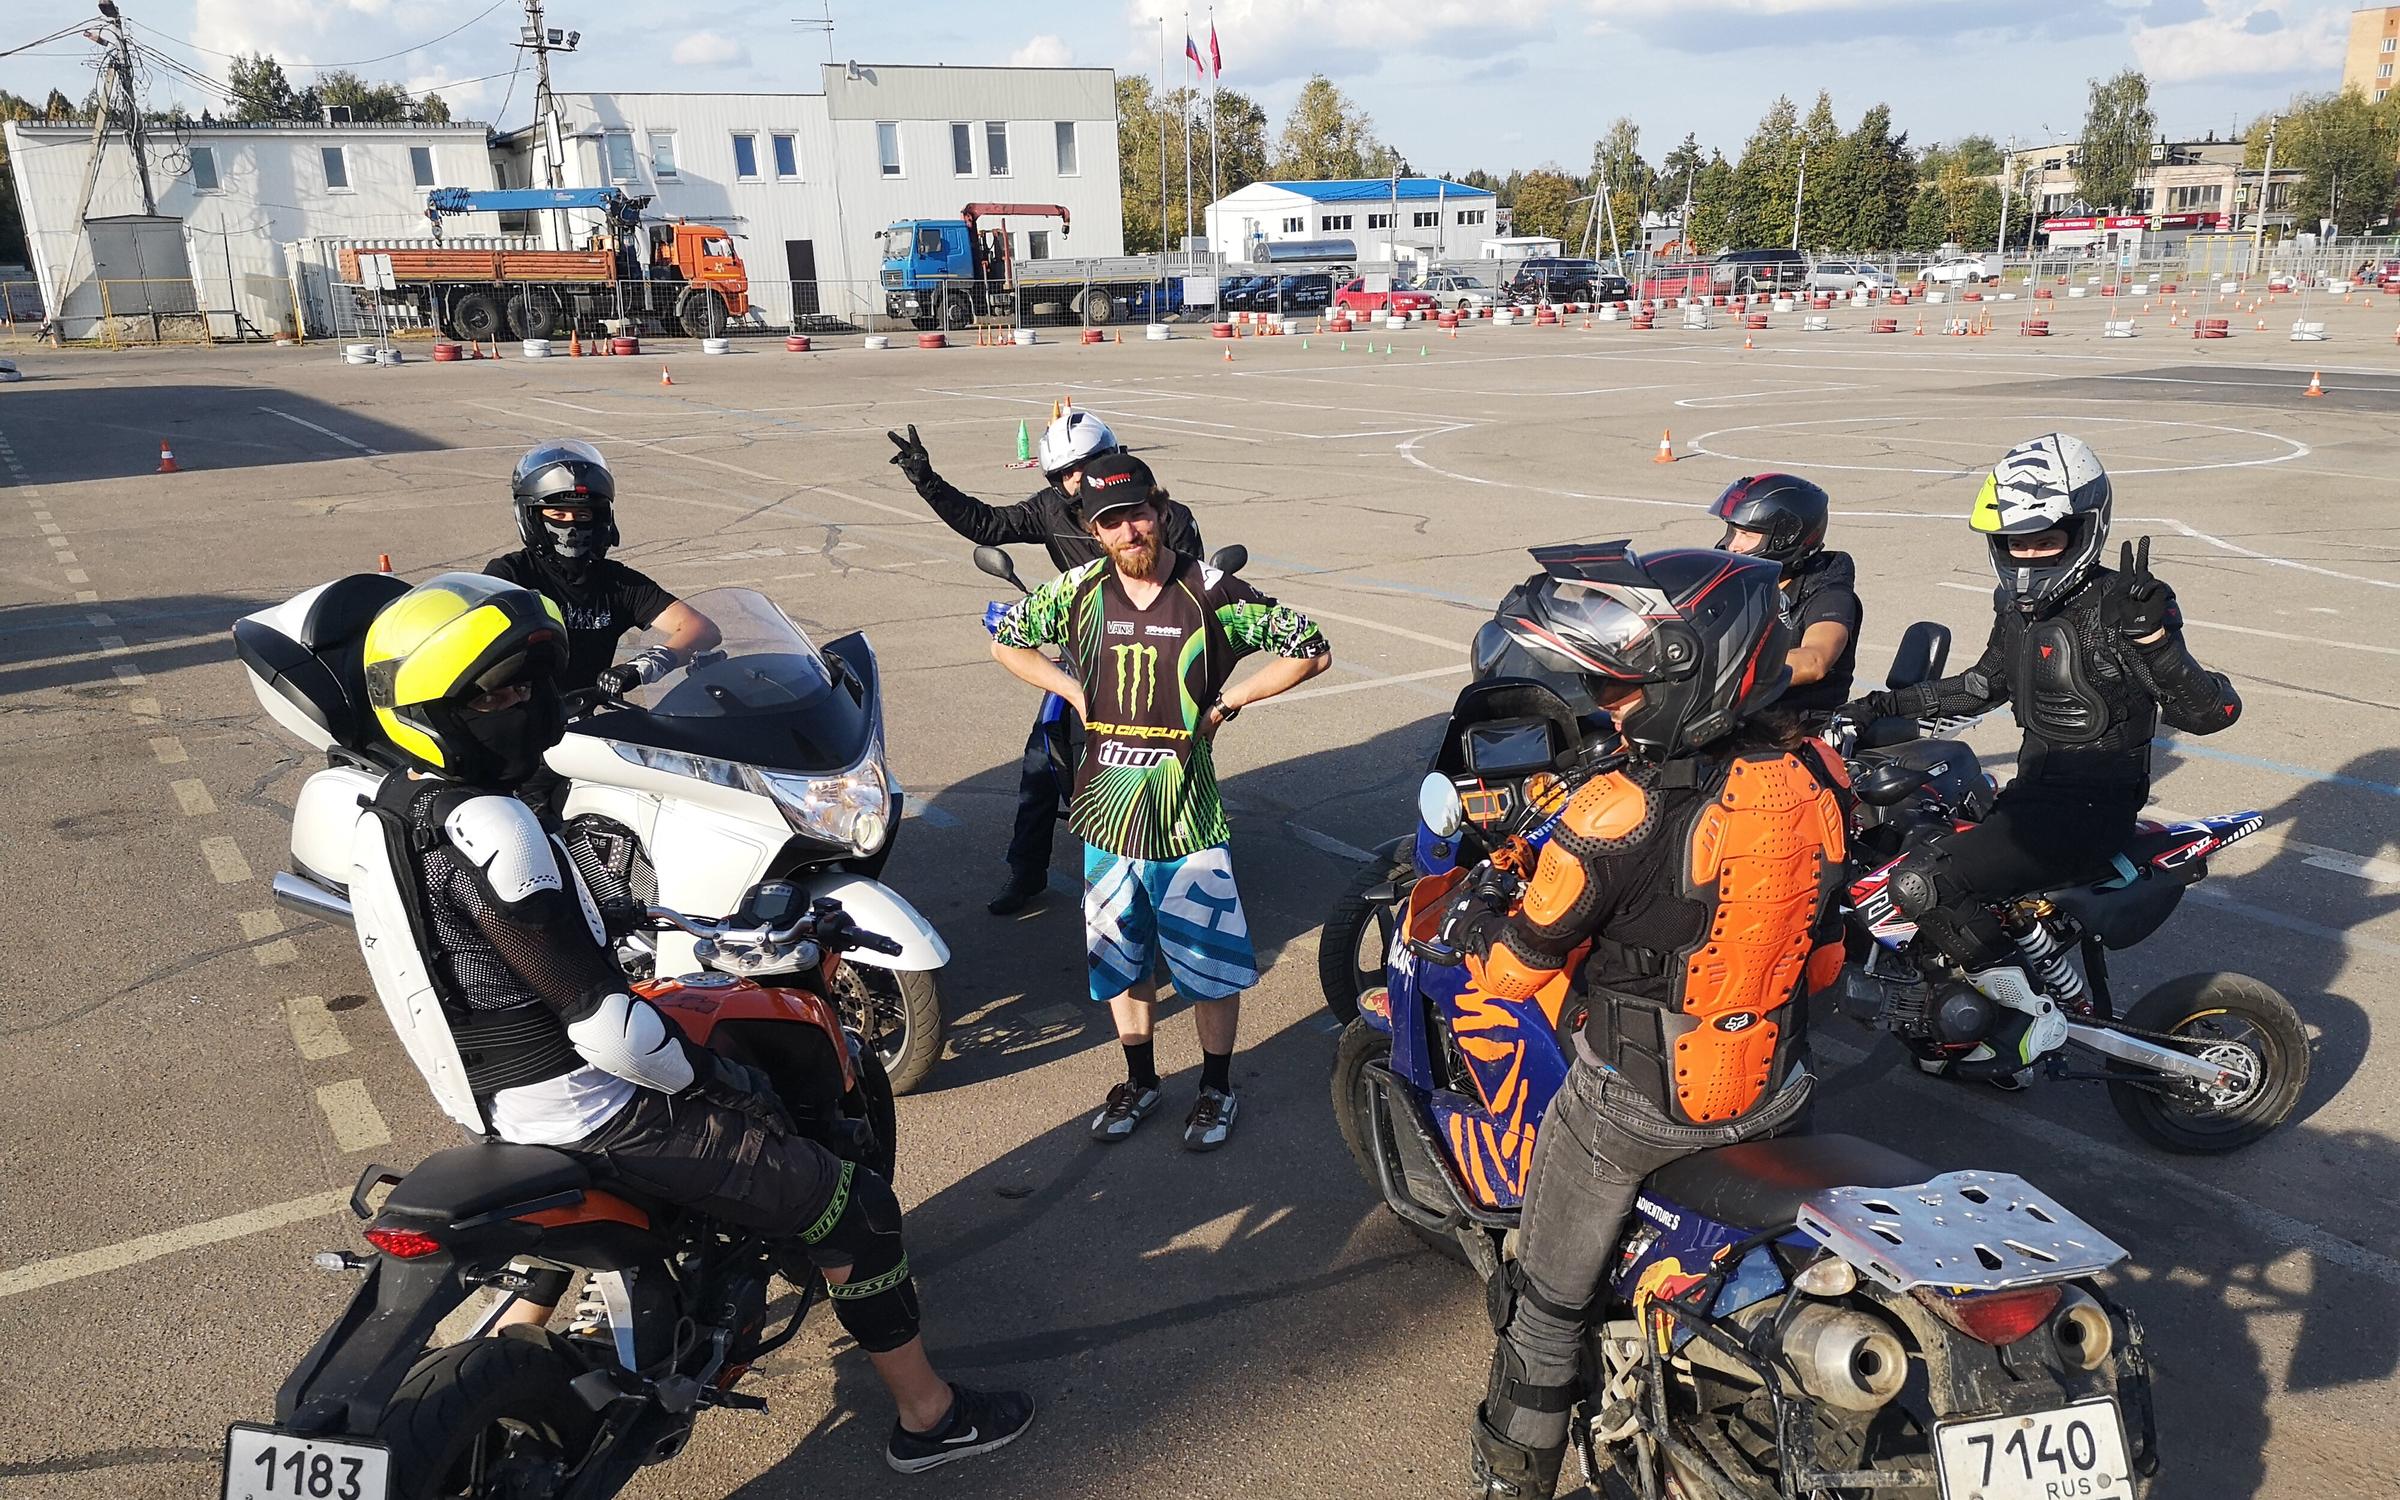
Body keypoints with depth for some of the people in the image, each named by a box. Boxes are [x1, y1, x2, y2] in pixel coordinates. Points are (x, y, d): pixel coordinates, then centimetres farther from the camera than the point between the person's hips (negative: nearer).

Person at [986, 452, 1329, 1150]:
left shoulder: (1211, 593, -12)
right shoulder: (1080, 590, -2)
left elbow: (1312, 650, -5)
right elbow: (1006, 640, 14)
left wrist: (1227, 702, -8)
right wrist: (1077, 693, 3)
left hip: (1186, 812, -3)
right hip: (1107, 808, 3)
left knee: (1212, 960, 7)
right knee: (1118, 955, 16)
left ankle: (1215, 1088, 28)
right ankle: (1140, 1080, 37)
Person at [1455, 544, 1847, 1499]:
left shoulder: (1620, 808, -27)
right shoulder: (1807, 774, -8)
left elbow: (1519, 965, -16)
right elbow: (1823, 953, 6)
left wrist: (1469, 926, 5)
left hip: (1632, 1097, -6)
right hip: (1773, 1087, 6)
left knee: (1549, 1294, 15)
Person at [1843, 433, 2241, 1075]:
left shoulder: (2115, 609, -16)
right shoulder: (2019, 606, 8)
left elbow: (2209, 711, -22)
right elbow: (1983, 685, 26)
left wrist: (2152, 633, -36)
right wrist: (1888, 704, 18)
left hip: (2092, 806, -9)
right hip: (2032, 791, 9)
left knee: (1920, 884, -24)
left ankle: (2024, 1015, -6)